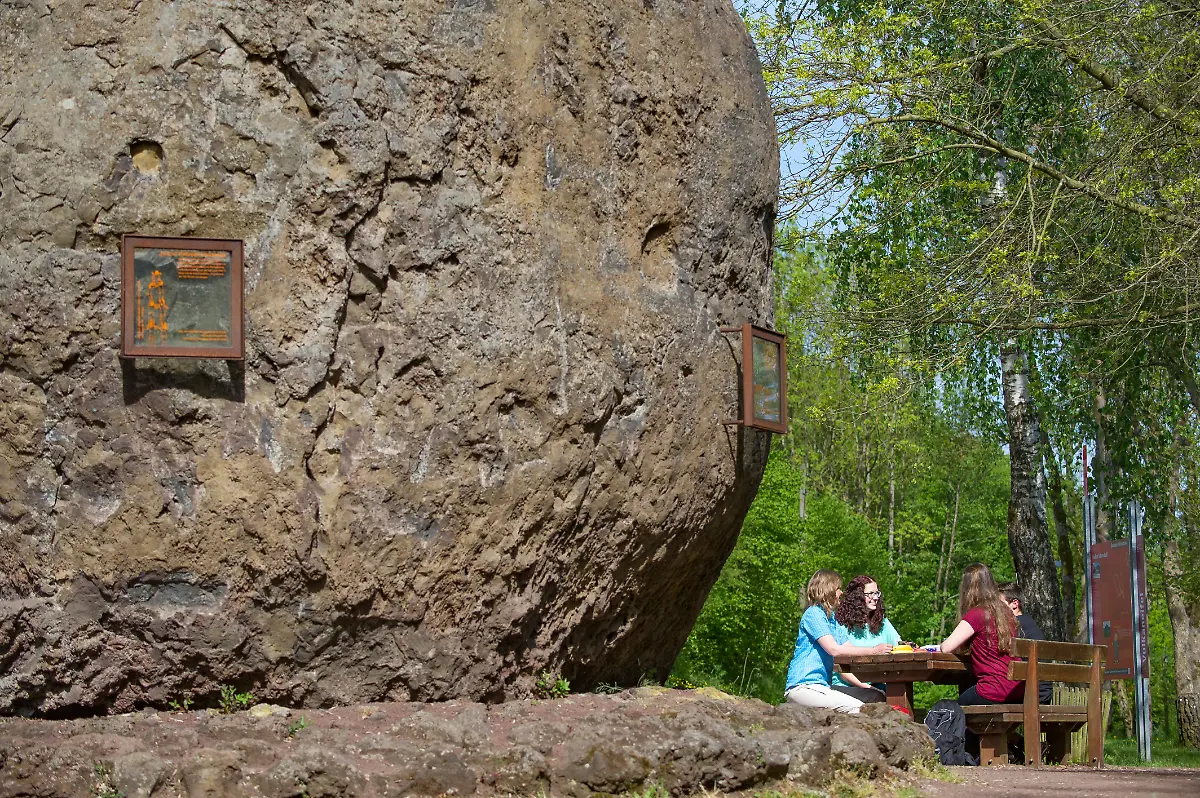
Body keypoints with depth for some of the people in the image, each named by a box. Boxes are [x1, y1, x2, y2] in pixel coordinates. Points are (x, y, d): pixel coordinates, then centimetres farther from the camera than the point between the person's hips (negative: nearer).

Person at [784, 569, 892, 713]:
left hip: (820, 685, 9)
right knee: (856, 708, -25)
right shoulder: (813, 614, -8)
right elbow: (834, 649, -18)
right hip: (802, 687, -9)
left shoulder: (832, 620, 21)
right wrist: (873, 651, -16)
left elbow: (848, 648, 12)